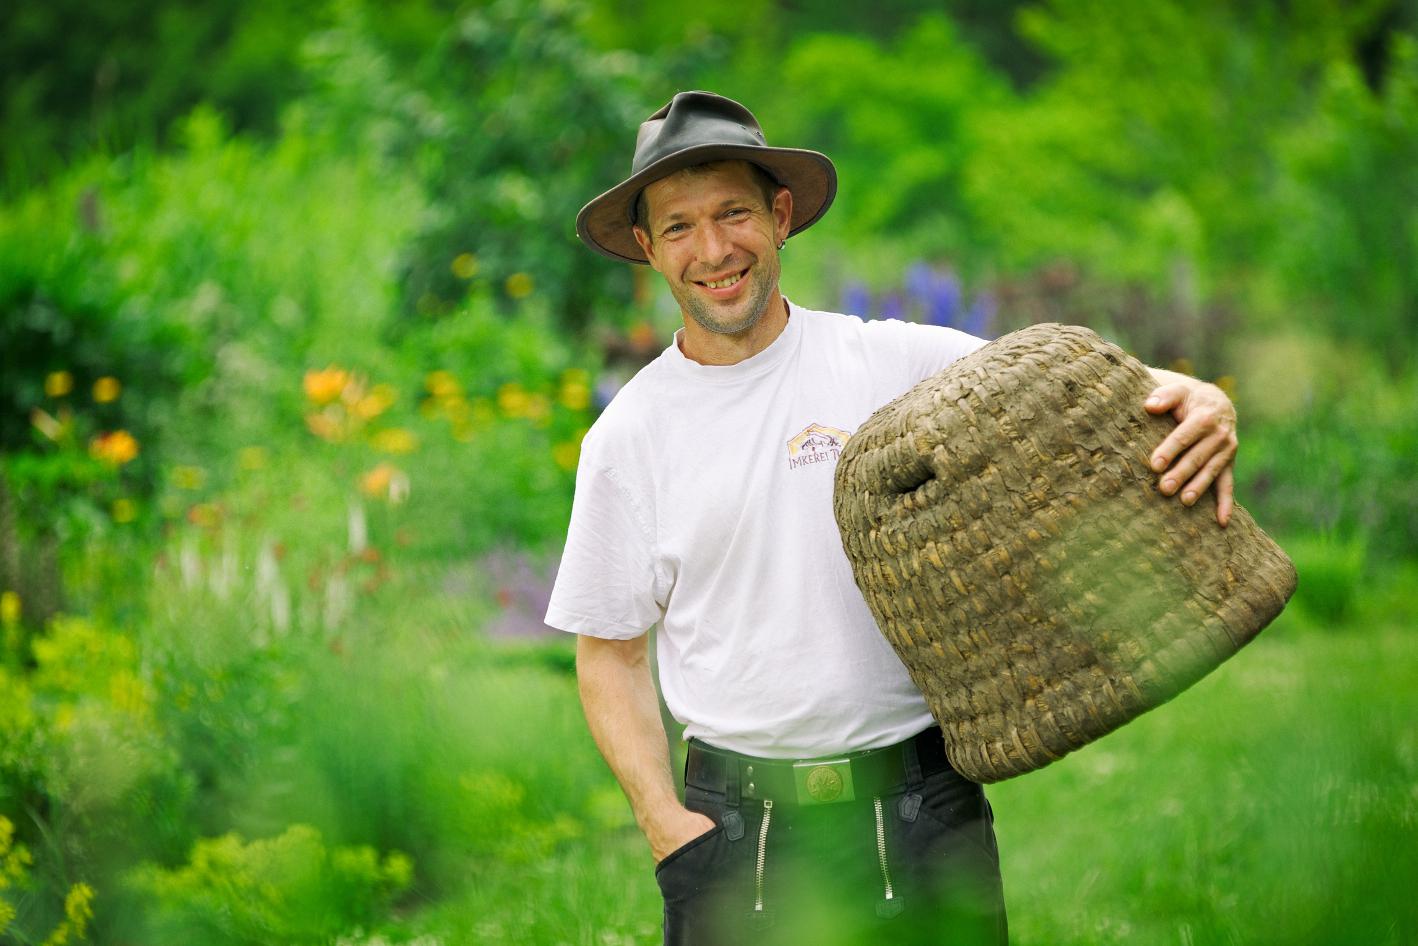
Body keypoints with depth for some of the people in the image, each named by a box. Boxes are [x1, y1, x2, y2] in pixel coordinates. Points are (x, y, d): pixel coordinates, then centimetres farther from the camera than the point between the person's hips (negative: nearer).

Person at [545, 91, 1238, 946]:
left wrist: (1193, 401, -28)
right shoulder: (627, 438, 4)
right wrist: (664, 823, -4)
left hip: (924, 811, 0)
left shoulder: (901, 362, 1)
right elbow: (609, 650, 8)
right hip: (737, 827, 0)